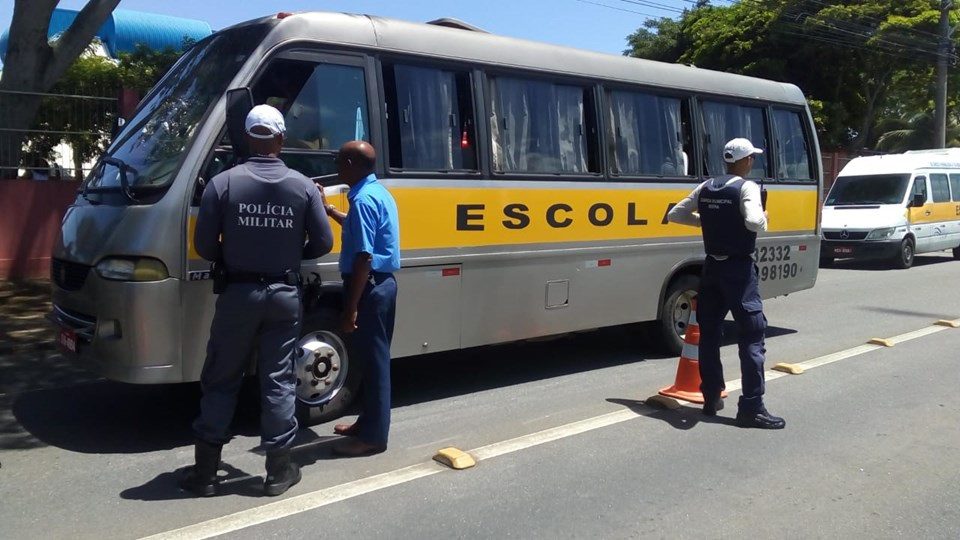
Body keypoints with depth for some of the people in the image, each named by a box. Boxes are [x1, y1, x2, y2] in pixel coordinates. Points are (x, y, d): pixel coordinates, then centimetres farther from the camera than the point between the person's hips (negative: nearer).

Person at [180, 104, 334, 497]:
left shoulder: (223, 183, -7)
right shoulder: (303, 186, -3)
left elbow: (204, 247, -7)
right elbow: (322, 243, -1)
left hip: (237, 294, -1)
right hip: (284, 295, 1)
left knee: (220, 380, 11)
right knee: (279, 381, 9)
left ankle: (205, 470, 17)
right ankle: (279, 470, 16)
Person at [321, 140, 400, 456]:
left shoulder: (363, 199, -19)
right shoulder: (379, 192, 12)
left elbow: (364, 258, -23)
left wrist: (351, 308, -21)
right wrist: (329, 210, 37)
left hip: (370, 287, -10)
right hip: (383, 284, 10)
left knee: (373, 359, -2)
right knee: (374, 357, 17)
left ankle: (373, 435, 7)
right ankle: (369, 423, 29)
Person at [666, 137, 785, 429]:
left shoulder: (706, 187, 9)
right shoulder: (746, 187, -10)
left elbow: (675, 214, 14)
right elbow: (753, 222, -27)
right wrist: (764, 217, -5)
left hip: (712, 266, 7)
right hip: (738, 268, -7)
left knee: (709, 333, 12)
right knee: (752, 336, -4)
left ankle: (711, 399, 19)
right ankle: (751, 407, -6)